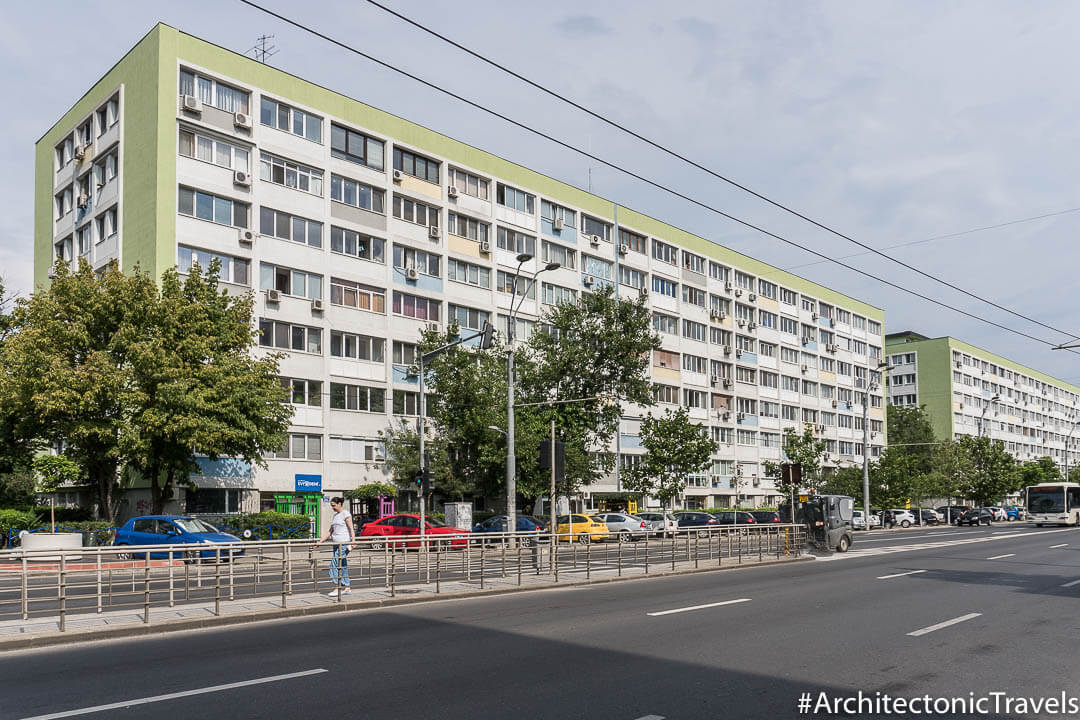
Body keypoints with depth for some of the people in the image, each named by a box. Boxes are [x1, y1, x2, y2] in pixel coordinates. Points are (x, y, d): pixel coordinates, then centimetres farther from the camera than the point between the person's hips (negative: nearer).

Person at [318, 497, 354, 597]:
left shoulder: (346, 515, -6)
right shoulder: (335, 516, 19)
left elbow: (351, 529, -13)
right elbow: (331, 531, 24)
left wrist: (353, 542, -23)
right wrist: (321, 541, 20)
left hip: (344, 543, -8)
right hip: (336, 544, 8)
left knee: (334, 565, -13)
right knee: (342, 566, 8)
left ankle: (337, 588, -9)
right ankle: (347, 588, 12)